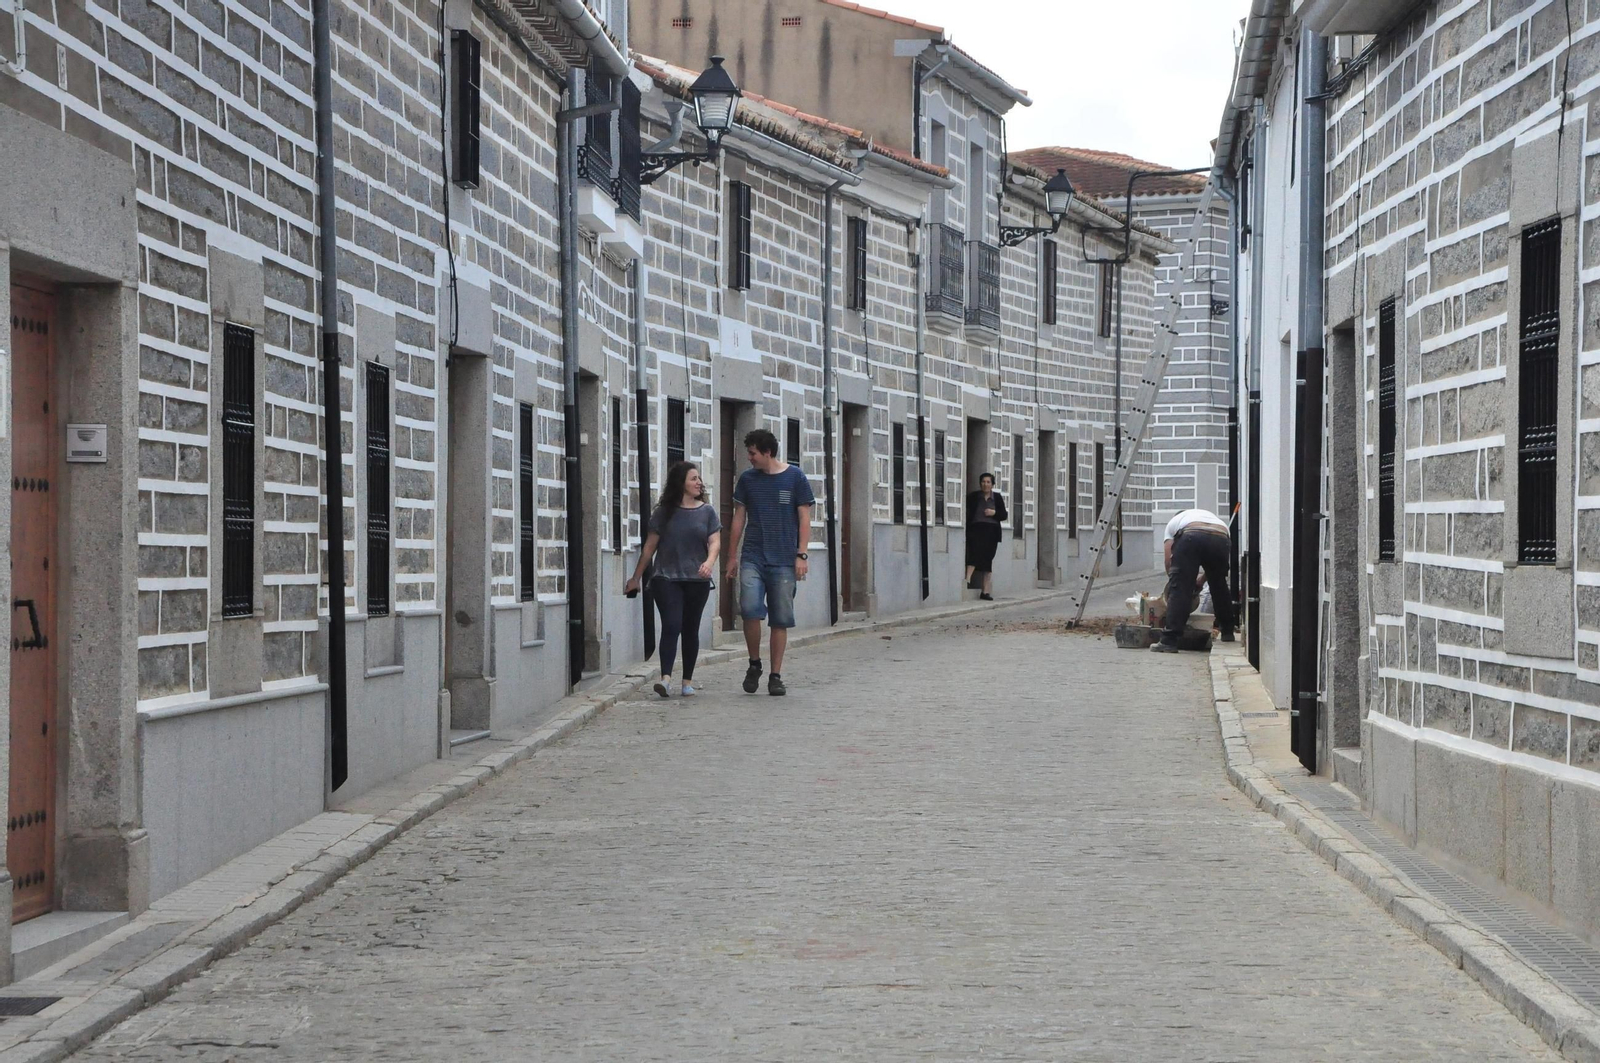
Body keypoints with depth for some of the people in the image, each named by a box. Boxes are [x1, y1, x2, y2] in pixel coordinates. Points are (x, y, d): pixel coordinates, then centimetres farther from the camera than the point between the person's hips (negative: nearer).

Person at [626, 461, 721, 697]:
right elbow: (650, 546, 9)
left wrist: (710, 562, -23)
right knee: (671, 626, -14)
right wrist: (636, 578, 12)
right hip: (667, 579, -2)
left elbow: (714, 542, -1)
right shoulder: (665, 512, 4)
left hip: (697, 581, 2)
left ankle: (688, 681, 15)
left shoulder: (707, 512, 8)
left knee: (690, 630, 7)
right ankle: (666, 678, -22)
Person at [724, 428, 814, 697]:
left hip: (784, 560, -1)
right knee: (750, 609, -17)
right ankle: (754, 664, 3)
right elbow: (739, 519, 14)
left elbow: (804, 518, 3)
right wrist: (732, 556, 12)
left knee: (780, 619, 1)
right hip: (752, 558, 1)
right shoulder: (747, 479, 9)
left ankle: (775, 676, 10)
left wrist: (801, 555, -5)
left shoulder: (795, 478, 2)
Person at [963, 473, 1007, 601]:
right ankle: (967, 579, -36)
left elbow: (1004, 515, 12)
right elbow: (967, 512, 1)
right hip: (976, 529, -3)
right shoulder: (973, 497, 5)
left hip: (991, 531, 3)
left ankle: (986, 591, 5)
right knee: (975, 552, -25)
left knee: (988, 559, 4)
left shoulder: (997, 497, 11)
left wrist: (994, 513, -7)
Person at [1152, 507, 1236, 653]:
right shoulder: (1214, 517, 43)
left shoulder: (1174, 521, 35)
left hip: (1191, 537, -3)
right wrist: (1201, 580, 46)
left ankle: (1169, 641, -8)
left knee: (1178, 589, 0)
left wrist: (1174, 578, 38)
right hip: (1221, 540, 3)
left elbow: (1168, 558, 24)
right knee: (1219, 585, 26)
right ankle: (1227, 632, 37)